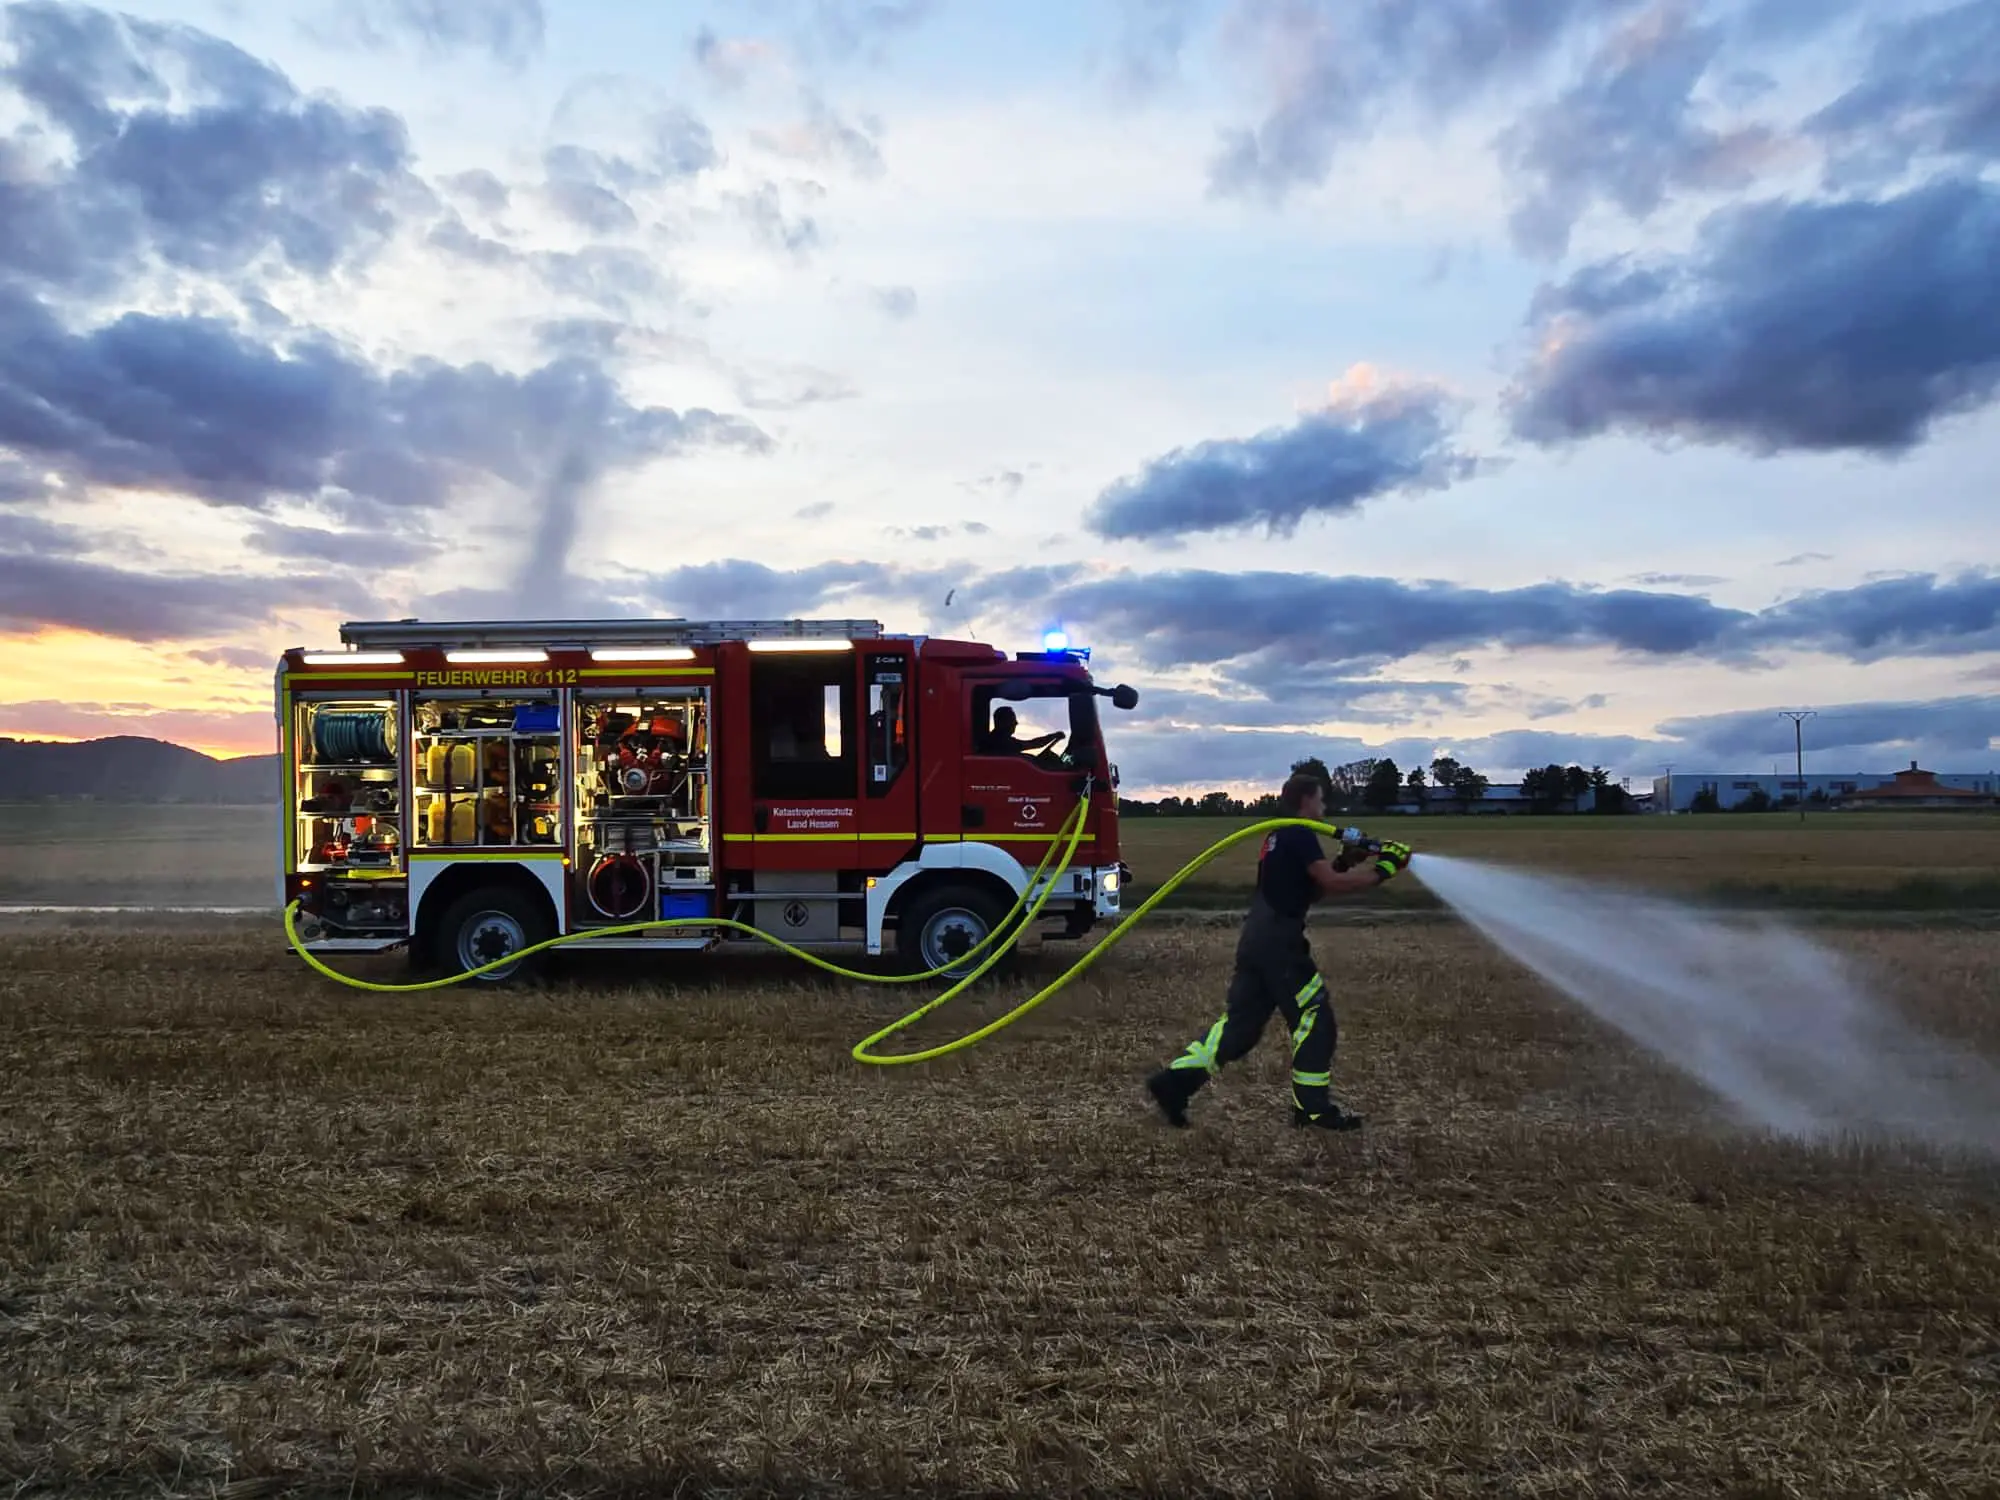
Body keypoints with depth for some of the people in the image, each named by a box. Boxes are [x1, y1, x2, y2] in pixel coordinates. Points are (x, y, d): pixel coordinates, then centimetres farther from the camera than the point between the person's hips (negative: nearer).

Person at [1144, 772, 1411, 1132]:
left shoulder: (1280, 836, 20)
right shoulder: (1299, 835, -10)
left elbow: (1313, 887, 22)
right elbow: (1332, 884, -16)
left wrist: (1342, 862, 11)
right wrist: (1383, 869, -9)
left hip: (1257, 940, 10)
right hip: (1278, 942, -10)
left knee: (1241, 1023, 10)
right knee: (1315, 1019, 1)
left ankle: (1174, 1081, 5)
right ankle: (1312, 1108, 9)